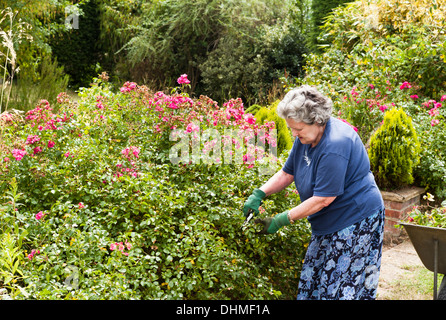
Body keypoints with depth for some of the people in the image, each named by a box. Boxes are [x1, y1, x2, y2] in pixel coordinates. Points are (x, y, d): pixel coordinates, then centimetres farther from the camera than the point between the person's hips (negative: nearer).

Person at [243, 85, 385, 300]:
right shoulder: (307, 136, 1)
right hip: (329, 222, 9)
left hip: (356, 220, -9)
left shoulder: (335, 146, -28)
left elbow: (323, 199, -26)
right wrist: (258, 194, -6)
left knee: (343, 286, -2)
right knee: (314, 282, 12)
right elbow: (286, 173, 10)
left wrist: (281, 220, -21)